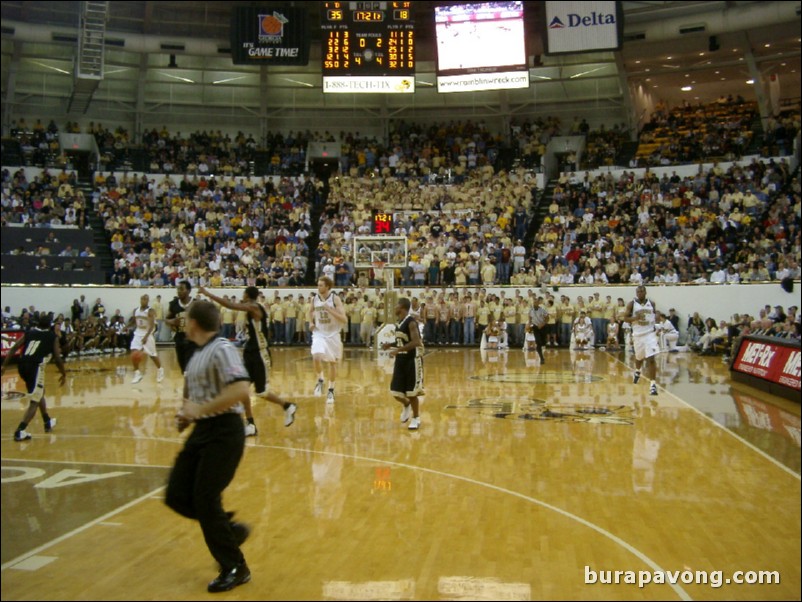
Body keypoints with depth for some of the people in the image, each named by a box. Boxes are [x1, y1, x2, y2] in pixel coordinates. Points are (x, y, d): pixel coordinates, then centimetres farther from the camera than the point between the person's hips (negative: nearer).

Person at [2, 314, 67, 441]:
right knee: (34, 402, 0)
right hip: (35, 367, -6)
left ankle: (48, 422, 40)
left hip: (22, 365, 6)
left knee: (39, 393, 27)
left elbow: (13, 349, 8)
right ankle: (20, 432, -14)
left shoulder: (28, 332, 17)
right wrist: (64, 374, 16)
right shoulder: (52, 336, 7)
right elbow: (57, 358, 3)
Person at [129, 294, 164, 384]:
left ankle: (160, 370, 30)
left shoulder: (150, 311, -16)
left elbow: (152, 325, -25)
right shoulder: (136, 310, 2)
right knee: (134, 353, -11)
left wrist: (146, 336, -35)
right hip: (138, 333, 5)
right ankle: (137, 373, -2)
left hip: (148, 334, -5)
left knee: (153, 355, 6)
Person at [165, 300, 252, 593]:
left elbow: (240, 391, -28)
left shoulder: (221, 349, -16)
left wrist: (200, 409, -23)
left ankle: (235, 568, 12)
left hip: (224, 432, -9)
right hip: (202, 430, 9)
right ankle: (230, 530, 26)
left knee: (205, 500, -5)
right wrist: (187, 415, 7)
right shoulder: (198, 353, 13)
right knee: (177, 496, 7)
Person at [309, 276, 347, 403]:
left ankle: (331, 390, 26)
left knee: (332, 363, 9)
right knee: (316, 357, -24)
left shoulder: (335, 299, -14)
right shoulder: (315, 299, -2)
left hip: (333, 335, -1)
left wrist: (330, 310, -29)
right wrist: (311, 322, 4)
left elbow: (344, 320, -20)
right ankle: (320, 380, 3)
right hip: (319, 334, 2)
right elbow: (311, 311, 22)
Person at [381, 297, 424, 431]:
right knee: (395, 391, 8)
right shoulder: (399, 323, 8)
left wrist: (398, 349, -32)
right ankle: (407, 406, 37)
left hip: (412, 360, -8)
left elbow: (416, 342, -29)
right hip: (400, 360, 8)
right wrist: (390, 345, 5)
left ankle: (416, 418, 17)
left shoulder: (411, 322, -19)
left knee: (411, 392, 0)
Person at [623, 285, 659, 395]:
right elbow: (625, 318, -3)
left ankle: (653, 384, -11)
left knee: (650, 359, -12)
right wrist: (636, 318, -20)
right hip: (638, 334, 1)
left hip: (650, 333, -1)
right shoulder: (631, 304, -3)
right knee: (639, 357, 19)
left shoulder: (651, 304, 3)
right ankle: (637, 372, 53)